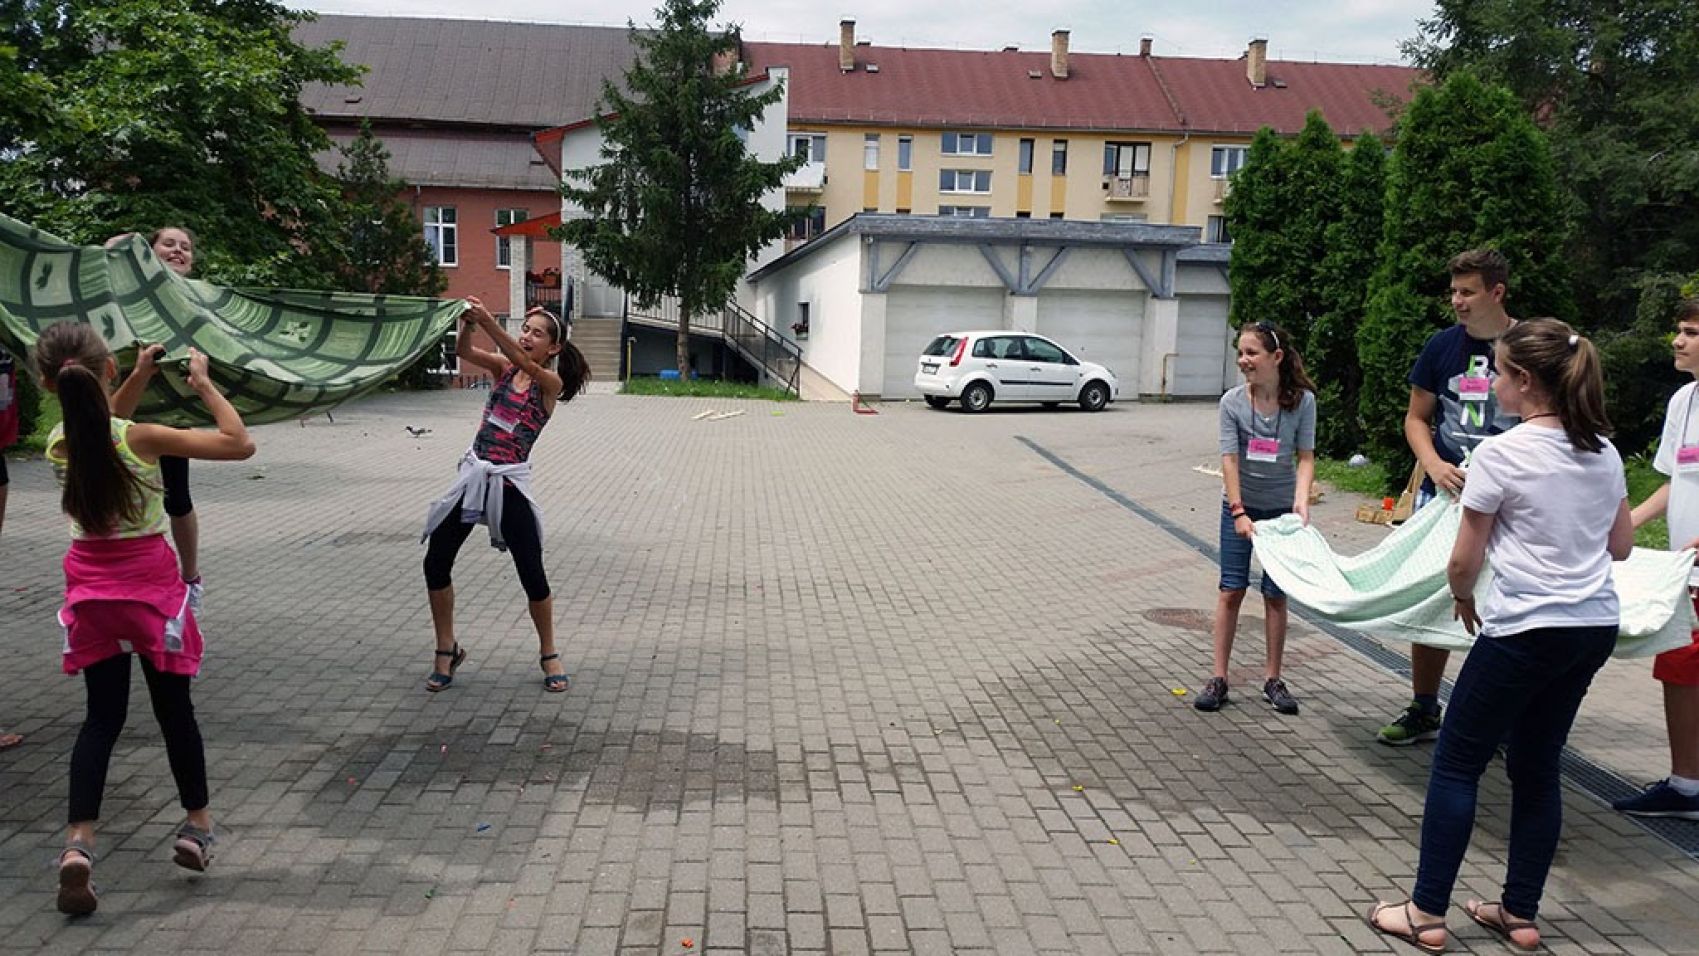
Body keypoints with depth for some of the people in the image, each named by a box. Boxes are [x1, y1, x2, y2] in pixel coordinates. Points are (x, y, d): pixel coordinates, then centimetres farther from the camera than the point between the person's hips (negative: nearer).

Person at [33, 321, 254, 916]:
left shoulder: (59, 442, -5)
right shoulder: (141, 438, -19)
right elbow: (240, 443, -14)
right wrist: (204, 383, -6)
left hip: (90, 589, 3)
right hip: (149, 583, -3)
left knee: (102, 715, 10)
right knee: (174, 706, 12)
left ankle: (79, 841, -4)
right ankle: (197, 823, 25)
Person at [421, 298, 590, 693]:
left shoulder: (551, 382, -5)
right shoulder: (503, 367, 8)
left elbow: (524, 362, -25)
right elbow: (464, 352, -9)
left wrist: (488, 322, -37)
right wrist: (466, 324, -30)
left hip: (509, 482, -5)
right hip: (473, 473, 5)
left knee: (532, 574, -2)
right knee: (435, 563, 2)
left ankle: (549, 654, 19)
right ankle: (447, 651, 19)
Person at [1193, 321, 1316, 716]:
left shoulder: (1302, 401, -11)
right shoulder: (1232, 402, -12)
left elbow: (1305, 457, -9)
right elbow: (1229, 459, -14)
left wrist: (1301, 502, -24)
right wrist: (1238, 512, -21)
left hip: (1281, 509, 0)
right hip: (1240, 507, 0)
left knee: (1275, 594, 7)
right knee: (1231, 591, 1)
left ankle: (1272, 679, 17)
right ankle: (1218, 679, 7)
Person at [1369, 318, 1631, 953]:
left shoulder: (1500, 454, -14)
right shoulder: (1604, 453, 6)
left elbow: (1464, 560, -10)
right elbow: (1621, 546, 16)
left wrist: (1463, 598, 9)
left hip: (1525, 631, -7)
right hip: (1595, 627, 7)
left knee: (1456, 763, 5)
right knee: (1537, 767, 17)